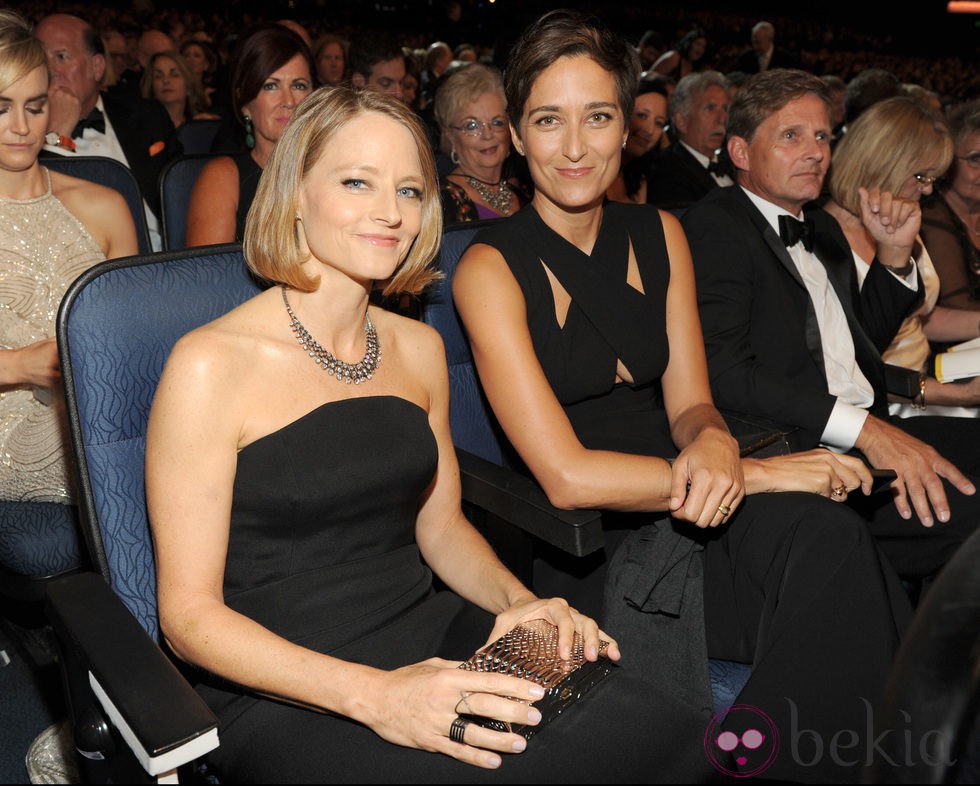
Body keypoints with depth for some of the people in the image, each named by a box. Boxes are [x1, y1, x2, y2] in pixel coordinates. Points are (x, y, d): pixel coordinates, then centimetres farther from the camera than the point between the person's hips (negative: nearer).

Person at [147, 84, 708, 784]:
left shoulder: (419, 347, 9)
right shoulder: (211, 363, -10)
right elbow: (190, 613, -10)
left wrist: (519, 600, -3)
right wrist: (374, 696, -22)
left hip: (432, 639, 6)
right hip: (284, 694, -5)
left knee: (633, 723, -18)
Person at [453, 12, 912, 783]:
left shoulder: (659, 235, 8)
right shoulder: (491, 268, -9)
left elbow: (688, 403, 8)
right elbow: (566, 475, -16)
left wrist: (714, 442, -18)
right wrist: (757, 473, -17)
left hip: (686, 490, 5)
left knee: (827, 534, -25)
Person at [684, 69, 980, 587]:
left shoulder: (823, 229, 25)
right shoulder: (716, 225, -4)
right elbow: (723, 372, -17)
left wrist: (893, 251, 13)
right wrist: (863, 428, -22)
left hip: (872, 436, 9)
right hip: (797, 451, -9)